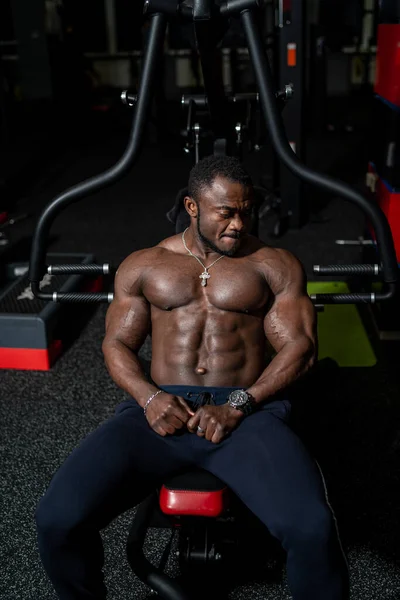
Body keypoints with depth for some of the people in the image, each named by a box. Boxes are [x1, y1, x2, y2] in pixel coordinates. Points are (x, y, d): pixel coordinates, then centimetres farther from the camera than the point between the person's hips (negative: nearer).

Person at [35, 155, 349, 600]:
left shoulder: (275, 265, 11)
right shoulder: (142, 266, 17)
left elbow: (301, 347, 3)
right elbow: (117, 344, 13)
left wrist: (239, 403, -12)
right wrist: (149, 397, -8)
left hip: (249, 411, -1)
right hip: (161, 409, 2)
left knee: (311, 528, -31)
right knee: (57, 517, -21)